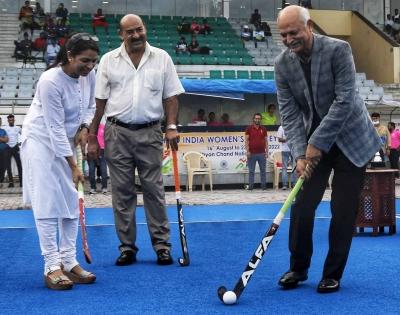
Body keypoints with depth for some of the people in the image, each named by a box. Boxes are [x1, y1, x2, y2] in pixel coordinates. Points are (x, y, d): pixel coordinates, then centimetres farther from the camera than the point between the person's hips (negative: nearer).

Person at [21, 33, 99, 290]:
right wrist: (73, 166, -23)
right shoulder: (51, 81, -27)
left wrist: (84, 128, -9)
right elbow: (55, 128, -25)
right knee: (47, 203, -9)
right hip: (42, 141, -7)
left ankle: (69, 262, 11)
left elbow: (90, 106, 11)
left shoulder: (89, 75, -7)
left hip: (66, 142, 7)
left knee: (72, 202, 5)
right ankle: (52, 266, -4)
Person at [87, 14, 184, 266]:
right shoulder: (109, 61, 5)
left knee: (154, 190, 3)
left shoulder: (161, 58, 6)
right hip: (117, 133, 1)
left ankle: (162, 245, 10)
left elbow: (171, 96, 6)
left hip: (149, 133, 0)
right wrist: (92, 137, 3)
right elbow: (100, 101, 5)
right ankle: (127, 247, 13)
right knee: (122, 192, 4)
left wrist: (172, 127, -7)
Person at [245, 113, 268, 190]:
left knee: (263, 170, 4)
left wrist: (267, 151, 3)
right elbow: (246, 140, -1)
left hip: (262, 153, 2)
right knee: (251, 171, 2)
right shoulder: (249, 128, 2)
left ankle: (263, 185, 9)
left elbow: (266, 141, 11)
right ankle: (250, 185, 5)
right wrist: (247, 151, -10)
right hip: (252, 153, -2)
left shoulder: (263, 129, 9)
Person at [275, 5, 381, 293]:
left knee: (343, 211, -1)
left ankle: (333, 274, 12)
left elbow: (344, 101, -22)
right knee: (302, 206, -1)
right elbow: (289, 113, -7)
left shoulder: (338, 50, -18)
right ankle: (298, 268, 17)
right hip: (313, 143, 4)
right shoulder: (282, 64, -5)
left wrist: (317, 143, -24)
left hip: (350, 140, -3)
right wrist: (300, 154, -18)